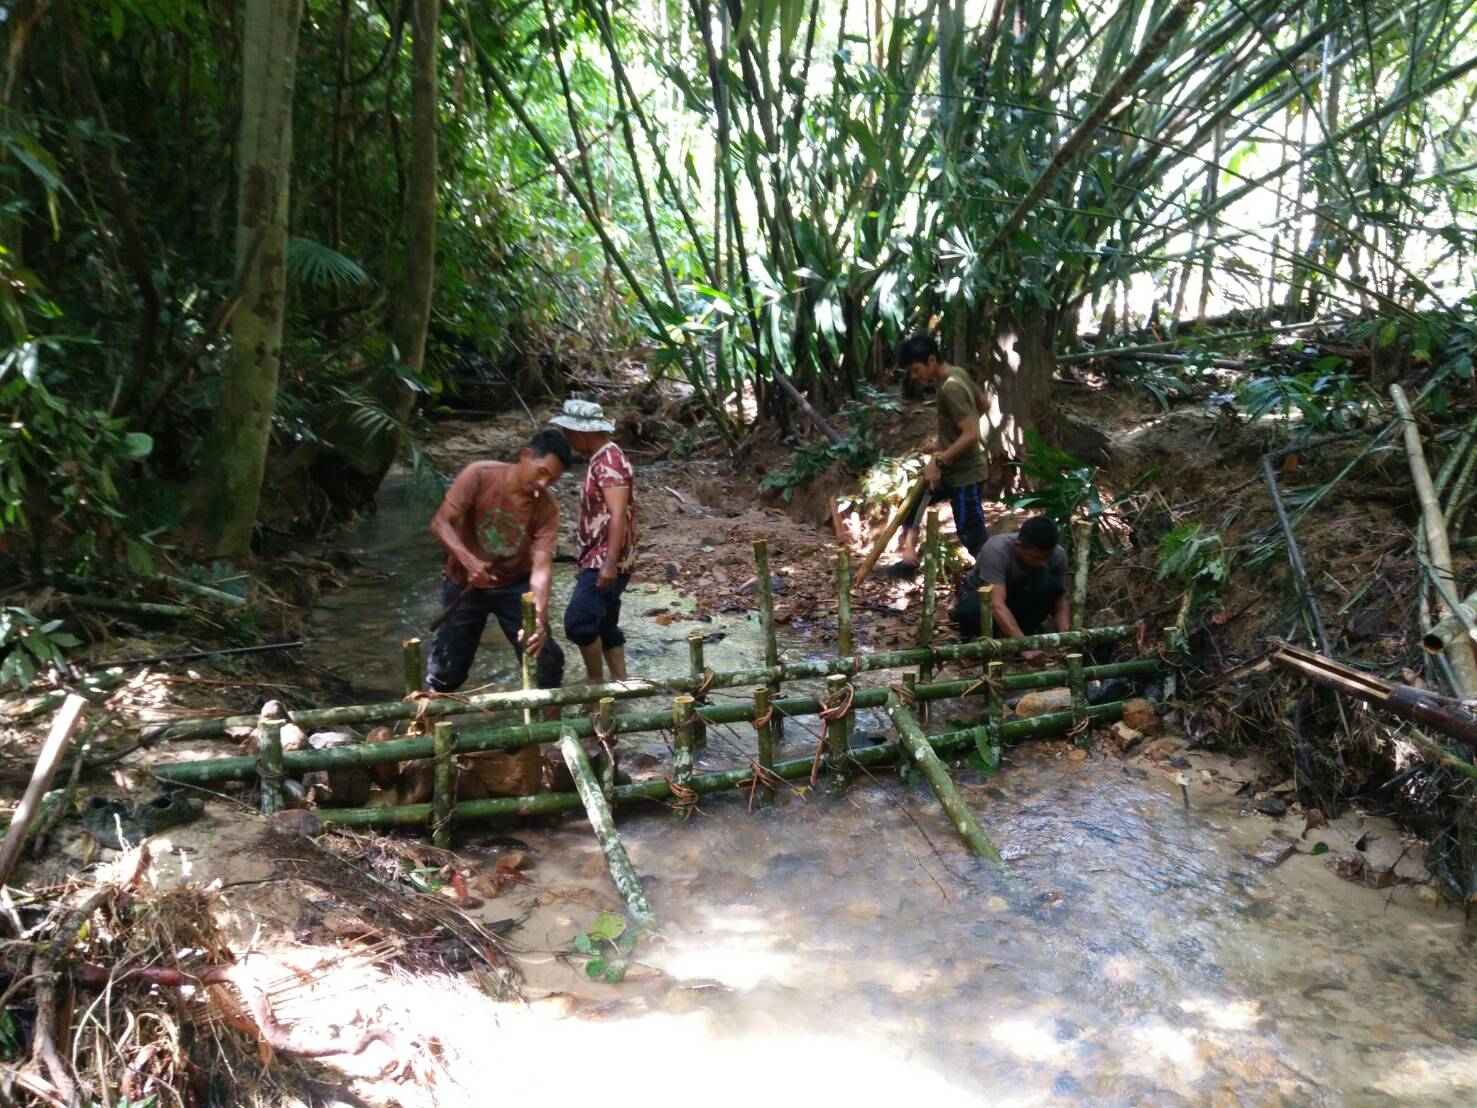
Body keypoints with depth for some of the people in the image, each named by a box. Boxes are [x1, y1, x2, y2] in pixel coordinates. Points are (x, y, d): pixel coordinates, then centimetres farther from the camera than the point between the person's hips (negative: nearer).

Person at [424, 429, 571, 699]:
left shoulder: (547, 508, -19)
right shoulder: (480, 475, -23)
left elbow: (542, 567, -25)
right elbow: (441, 523, -24)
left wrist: (540, 619, -40)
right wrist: (469, 560, -41)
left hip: (514, 585, 1)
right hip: (465, 584, -1)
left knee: (546, 659, -4)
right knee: (448, 668, 5)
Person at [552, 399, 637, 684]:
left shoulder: (609, 461, -16)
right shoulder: (601, 459, 15)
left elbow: (618, 515, -25)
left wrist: (610, 563, -30)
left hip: (606, 560, -11)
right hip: (597, 559, 11)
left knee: (578, 621, -14)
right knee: (604, 625, 13)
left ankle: (596, 683, 0)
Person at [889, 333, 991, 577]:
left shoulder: (950, 388, -26)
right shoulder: (958, 373, 2)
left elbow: (971, 435, -29)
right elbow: (983, 403, 16)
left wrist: (939, 461, -23)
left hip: (965, 474, -10)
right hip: (953, 469, 10)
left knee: (972, 536, -2)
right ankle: (909, 561, 27)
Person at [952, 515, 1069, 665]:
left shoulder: (1058, 555, -22)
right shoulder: (996, 551, -35)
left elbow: (1060, 600, -15)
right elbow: (997, 605, -43)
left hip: (1019, 596, 3)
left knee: (1050, 584, -30)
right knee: (970, 611, -39)